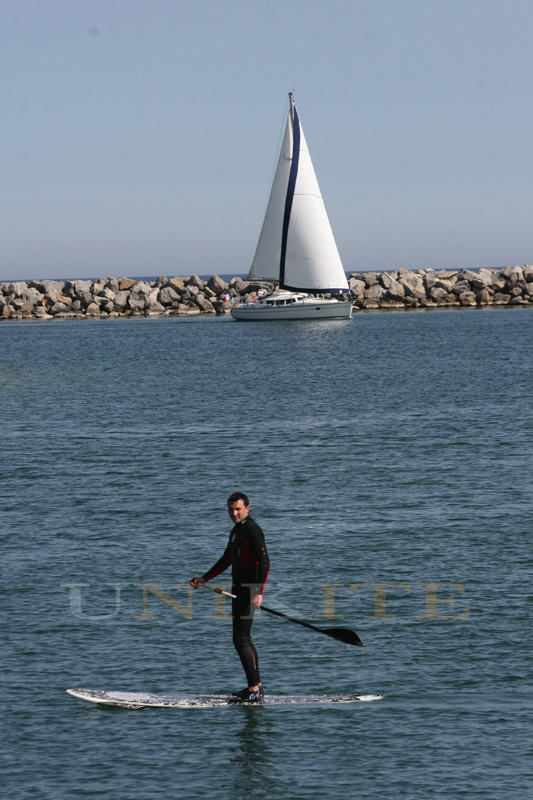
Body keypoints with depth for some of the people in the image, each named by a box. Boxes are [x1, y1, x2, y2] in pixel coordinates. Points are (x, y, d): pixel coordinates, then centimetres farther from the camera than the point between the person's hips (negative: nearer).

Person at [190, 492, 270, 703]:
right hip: (239, 589, 10)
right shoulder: (236, 530, 18)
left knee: (241, 639, -11)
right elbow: (226, 560, 28)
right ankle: (256, 687, 22)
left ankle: (253, 690, -10)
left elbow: (264, 561, -20)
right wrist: (204, 579, 23)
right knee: (244, 639, 15)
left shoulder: (252, 529, -13)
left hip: (249, 589, -10)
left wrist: (259, 593, -27)